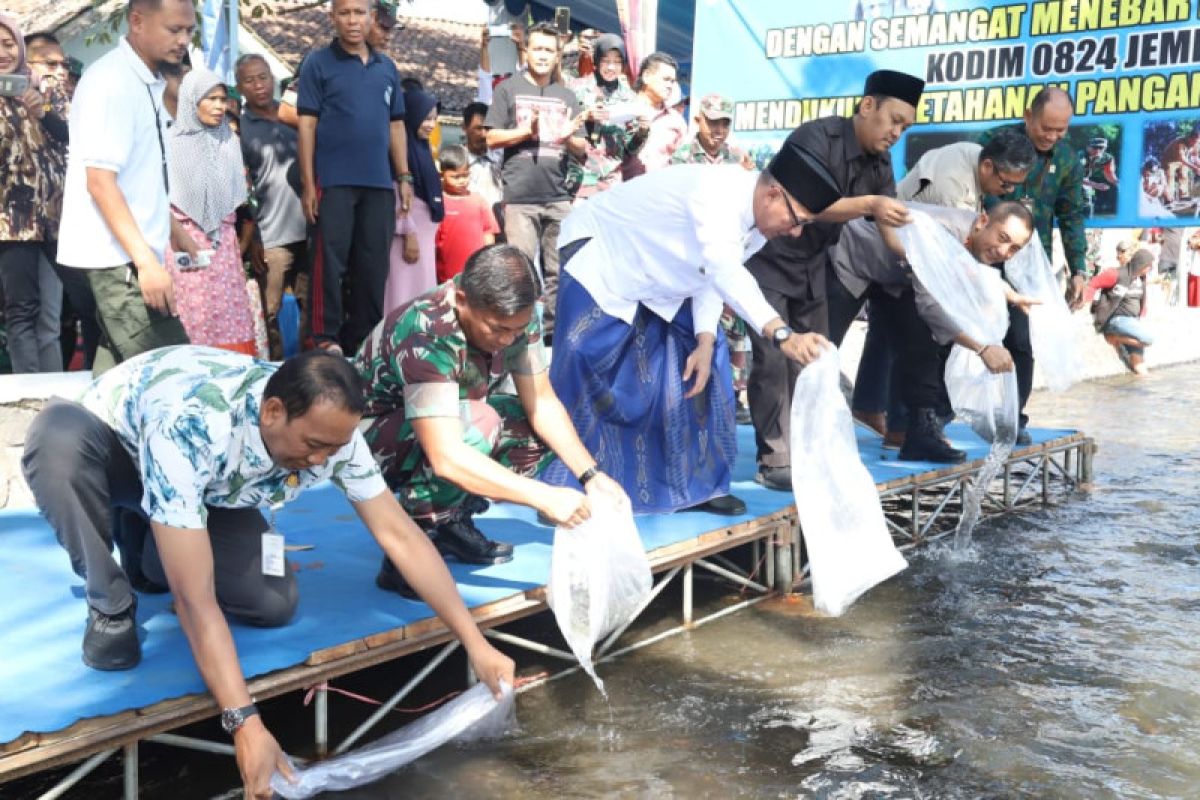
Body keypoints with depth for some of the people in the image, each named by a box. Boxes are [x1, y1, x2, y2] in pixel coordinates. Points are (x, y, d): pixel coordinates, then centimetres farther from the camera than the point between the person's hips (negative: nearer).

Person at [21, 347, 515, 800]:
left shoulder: (328, 429, -28)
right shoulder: (188, 428, -44)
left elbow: (398, 535, -21)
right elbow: (195, 599, -43)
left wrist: (475, 644, -24)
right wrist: (245, 724, -48)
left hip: (209, 489, 4)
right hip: (112, 449, -4)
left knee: (274, 603, -18)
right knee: (58, 431, -40)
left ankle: (151, 556, 13)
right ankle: (111, 607, -15)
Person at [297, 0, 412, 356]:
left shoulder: (387, 67, 14)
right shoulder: (318, 63, 1)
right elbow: (307, 125, -3)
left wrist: (404, 177, 9)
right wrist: (308, 183, -9)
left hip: (379, 182, 4)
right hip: (334, 181, -4)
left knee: (374, 266, 7)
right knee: (331, 262, -3)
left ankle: (364, 340, 16)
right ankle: (326, 338, 4)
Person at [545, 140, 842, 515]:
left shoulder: (755, 221, -8)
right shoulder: (717, 193, -36)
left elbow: (715, 274, -1)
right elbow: (726, 272, -50)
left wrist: (705, 341, -17)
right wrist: (783, 334, -60)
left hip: (656, 280, 8)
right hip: (600, 258, -8)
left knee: (694, 367, 0)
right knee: (582, 370, -14)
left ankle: (693, 485, 10)